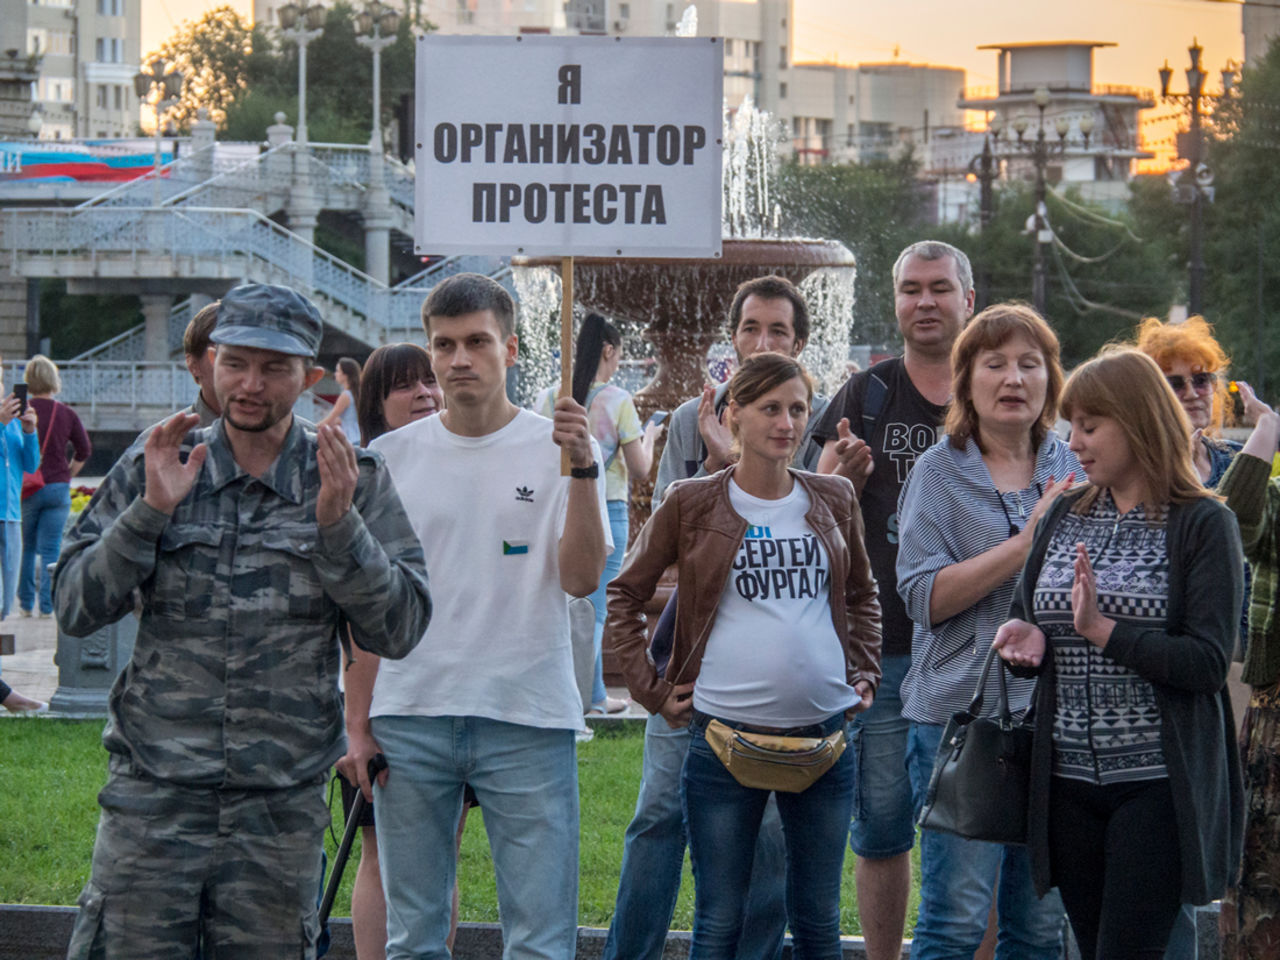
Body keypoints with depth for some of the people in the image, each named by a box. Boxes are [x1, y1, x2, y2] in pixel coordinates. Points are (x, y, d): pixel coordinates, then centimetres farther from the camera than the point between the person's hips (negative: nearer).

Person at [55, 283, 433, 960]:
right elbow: (75, 609, 1)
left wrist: (337, 524, -13)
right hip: (153, 797, 0)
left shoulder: (353, 482, 5)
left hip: (283, 808, 0)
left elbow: (398, 631, -1)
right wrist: (152, 510, -10)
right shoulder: (152, 468, 6)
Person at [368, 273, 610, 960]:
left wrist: (583, 470, -17)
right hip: (409, 717, 2)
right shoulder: (390, 458, 8)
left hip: (528, 720, -2)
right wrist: (357, 722, 5)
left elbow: (581, 580, -7)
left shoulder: (557, 448, 2)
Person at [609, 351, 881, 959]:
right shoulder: (691, 505, -1)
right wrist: (651, 690, 1)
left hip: (824, 733, 3)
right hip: (724, 732, -3)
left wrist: (864, 673, 12)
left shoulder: (834, 500, 9)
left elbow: (862, 595, 24)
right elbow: (624, 595, 7)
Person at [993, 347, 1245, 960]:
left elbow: (1208, 663, -13)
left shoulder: (1201, 524, -5)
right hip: (1069, 777, 6)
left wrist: (1102, 630, -20)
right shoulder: (1063, 518, 12)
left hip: (1157, 781, -6)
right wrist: (1024, 639, -3)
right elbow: (1024, 621, 21)